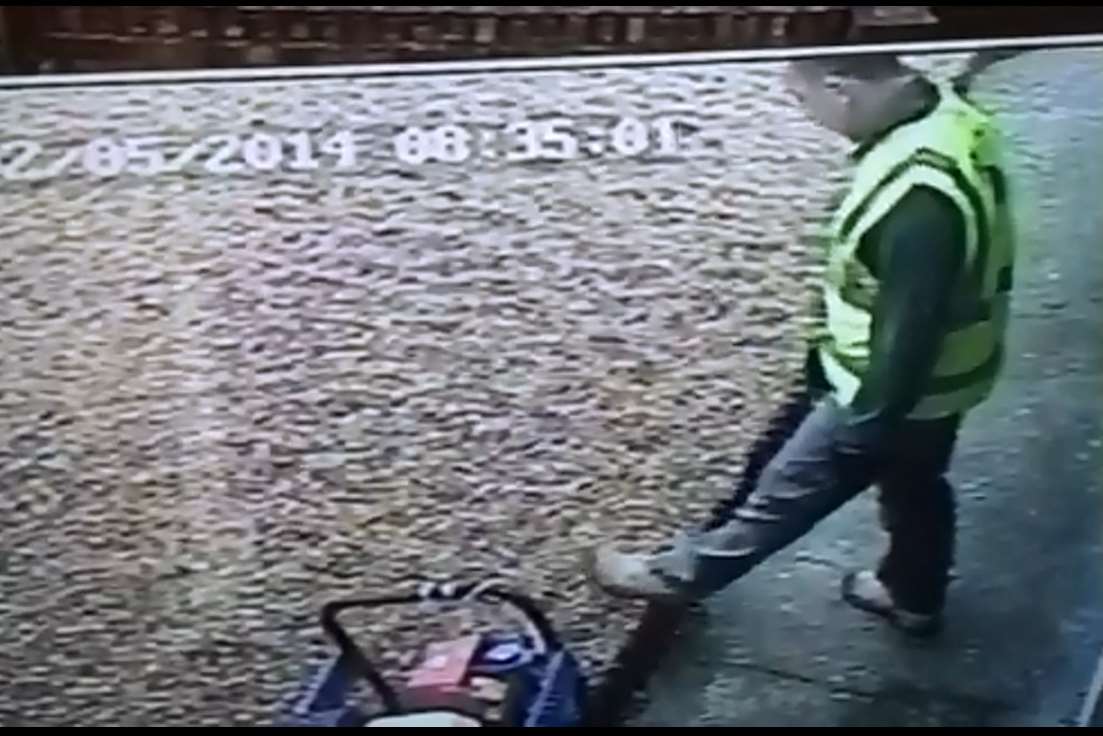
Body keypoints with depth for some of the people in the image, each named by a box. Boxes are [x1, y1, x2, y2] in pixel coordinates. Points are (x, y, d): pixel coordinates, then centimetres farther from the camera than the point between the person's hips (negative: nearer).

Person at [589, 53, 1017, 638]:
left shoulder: (918, 199, -40)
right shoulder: (946, 113, -8)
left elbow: (909, 330, -31)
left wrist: (871, 422, -17)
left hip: (891, 392, -8)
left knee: (786, 494, 13)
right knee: (916, 486, 30)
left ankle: (681, 571, 33)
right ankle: (914, 598, 54)